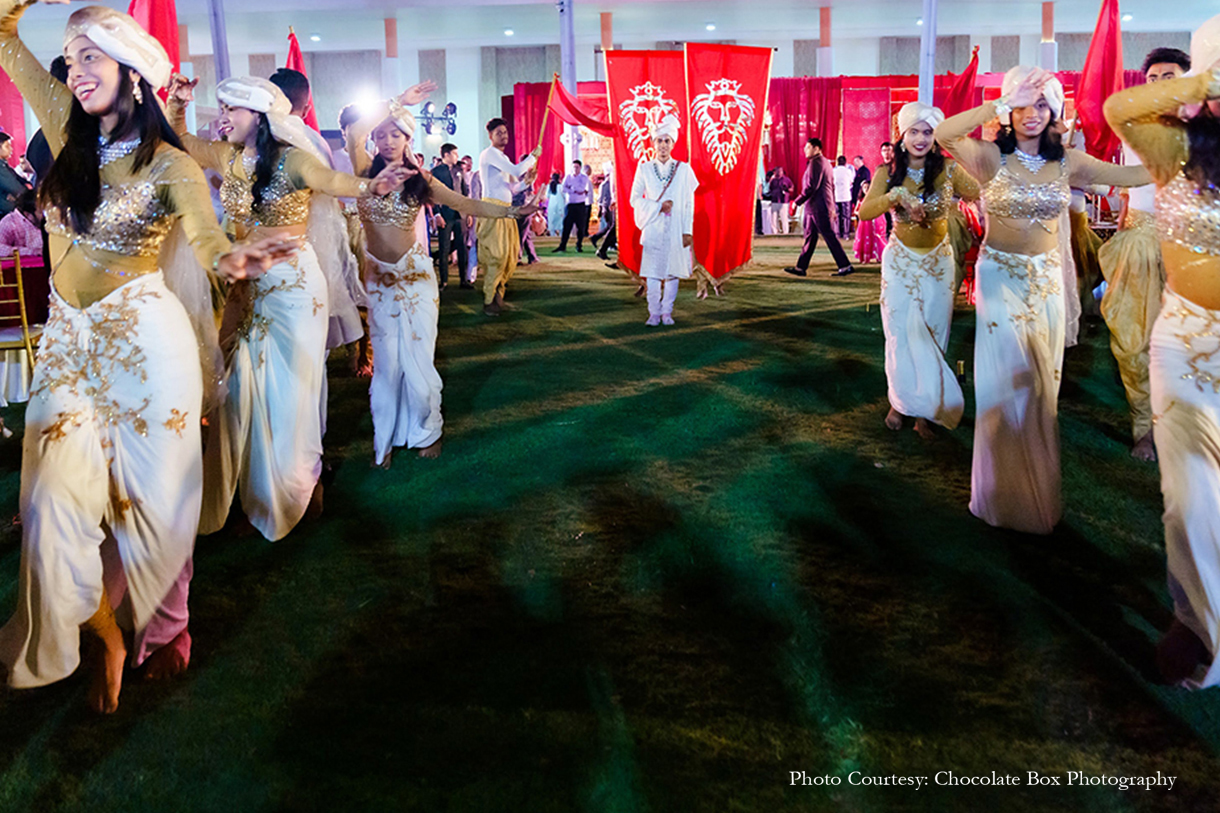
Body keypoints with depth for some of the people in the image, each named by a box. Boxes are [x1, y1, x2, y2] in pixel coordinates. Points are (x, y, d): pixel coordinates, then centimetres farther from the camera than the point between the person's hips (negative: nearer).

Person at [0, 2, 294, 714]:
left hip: (144, 337, -4)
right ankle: (106, 636, 16)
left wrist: (229, 258, -45)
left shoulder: (170, 164, -4)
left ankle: (162, 627, 24)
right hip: (70, 341, 4)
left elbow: (202, 229, -24)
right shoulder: (73, 136, 10)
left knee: (155, 496, 2)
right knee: (57, 499, -3)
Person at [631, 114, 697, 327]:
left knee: (673, 270, 2)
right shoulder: (644, 169, 4)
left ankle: (667, 312, 12)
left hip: (676, 229, 0)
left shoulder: (683, 169, 3)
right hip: (653, 228, 0)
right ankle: (654, 313, 4)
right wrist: (658, 207, -11)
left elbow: (689, 203, 3)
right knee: (652, 272, -3)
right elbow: (635, 199, 3)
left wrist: (688, 231, -3)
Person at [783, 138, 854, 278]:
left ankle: (846, 266, -5)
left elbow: (811, 187, -20)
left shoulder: (815, 162, -13)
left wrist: (797, 202, -15)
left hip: (818, 207, -10)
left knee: (829, 237, -7)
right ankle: (801, 267, 13)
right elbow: (831, 186, 22)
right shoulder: (825, 162, 19)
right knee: (810, 236, 10)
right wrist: (832, 207, 25)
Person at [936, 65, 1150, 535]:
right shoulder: (992, 158, -7)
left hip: (1046, 279, 4)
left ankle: (1038, 492, 26)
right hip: (1001, 277, -4)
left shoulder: (1067, 163, 3)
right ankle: (1006, 494, 16)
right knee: (1008, 382, 0)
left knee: (1041, 384, 10)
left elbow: (1133, 175, 3)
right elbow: (943, 134, -24)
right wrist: (1001, 104, -20)